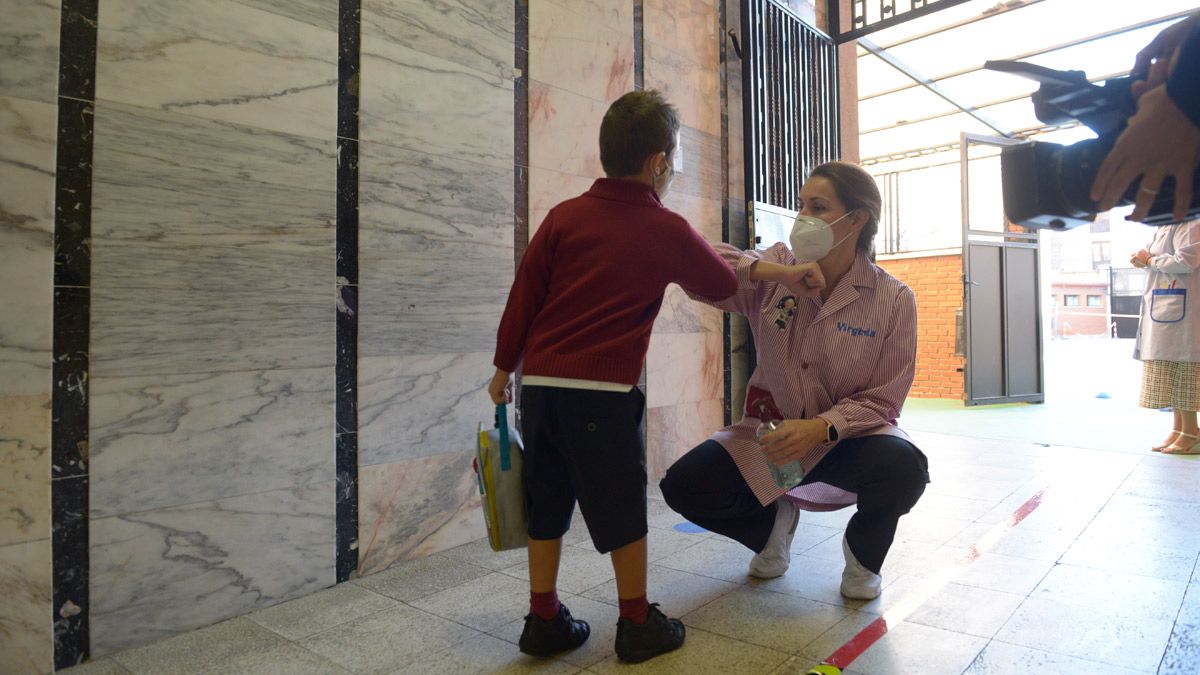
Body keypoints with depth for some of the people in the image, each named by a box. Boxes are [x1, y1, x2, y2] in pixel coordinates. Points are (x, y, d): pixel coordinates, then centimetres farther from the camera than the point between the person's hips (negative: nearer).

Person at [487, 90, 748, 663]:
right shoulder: (669, 232, -1)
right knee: (621, 508, 10)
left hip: (539, 382, 5)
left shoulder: (565, 216, 6)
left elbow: (524, 293, 6)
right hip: (603, 390, -4)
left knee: (547, 504, 15)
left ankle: (544, 620, 26)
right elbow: (722, 288, 14)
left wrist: (505, 365, 15)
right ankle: (637, 624, 23)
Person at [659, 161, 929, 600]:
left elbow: (882, 400, -10)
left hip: (846, 438, -1)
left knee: (904, 469, -35)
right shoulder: (774, 273, -5)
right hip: (772, 428, 2)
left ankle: (863, 553, 4)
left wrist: (821, 427, -29)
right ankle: (773, 521, 16)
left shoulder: (893, 299, -10)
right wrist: (767, 271, -29)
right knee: (682, 485, -19)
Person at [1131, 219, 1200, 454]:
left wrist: (1149, 260, -7)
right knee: (1170, 373, 10)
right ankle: (1178, 429, 15)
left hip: (1179, 309, -9)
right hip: (1161, 310, 9)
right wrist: (1144, 261, 1)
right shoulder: (1164, 228, 18)